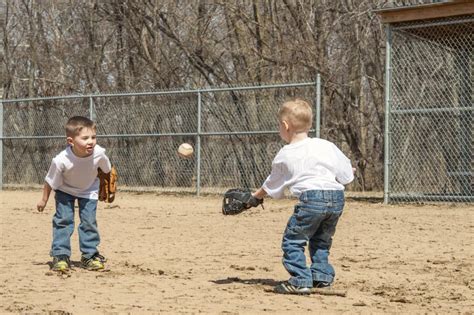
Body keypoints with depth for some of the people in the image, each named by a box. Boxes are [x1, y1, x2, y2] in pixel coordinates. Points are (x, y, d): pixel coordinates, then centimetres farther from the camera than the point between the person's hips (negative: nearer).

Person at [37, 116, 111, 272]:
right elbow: (50, 181, -19)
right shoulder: (61, 160, -38)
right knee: (63, 220, -8)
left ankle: (90, 255, 10)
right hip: (65, 190, -2)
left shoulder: (99, 153, -32)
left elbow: (107, 170, -7)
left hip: (88, 190, 2)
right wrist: (44, 199, -5)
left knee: (89, 221, -3)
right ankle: (60, 256, 0)